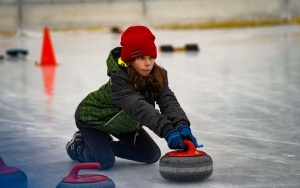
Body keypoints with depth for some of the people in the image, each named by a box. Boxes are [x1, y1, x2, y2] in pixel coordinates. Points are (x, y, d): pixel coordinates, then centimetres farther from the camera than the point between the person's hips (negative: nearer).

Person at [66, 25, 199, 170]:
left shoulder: (158, 76, -22)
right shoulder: (118, 78, -40)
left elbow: (168, 101, -36)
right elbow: (138, 106, -54)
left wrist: (182, 126, -56)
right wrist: (167, 131, -65)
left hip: (123, 122, 7)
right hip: (92, 117, -7)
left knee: (152, 155, 6)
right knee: (104, 162, -23)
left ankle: (105, 144, 22)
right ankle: (79, 145, 10)